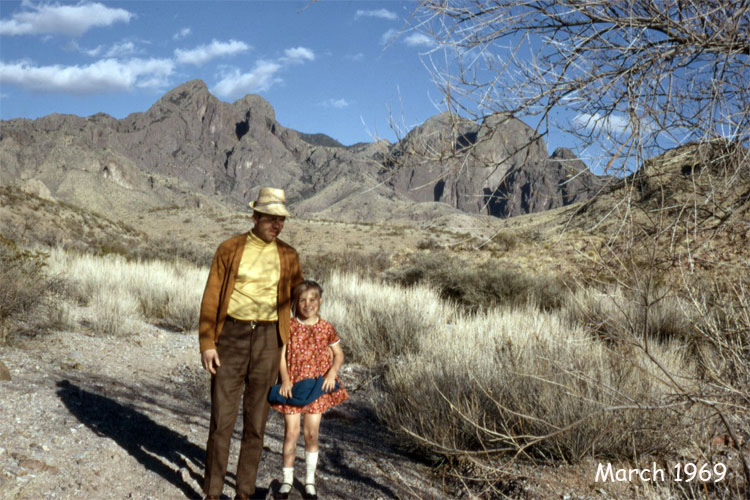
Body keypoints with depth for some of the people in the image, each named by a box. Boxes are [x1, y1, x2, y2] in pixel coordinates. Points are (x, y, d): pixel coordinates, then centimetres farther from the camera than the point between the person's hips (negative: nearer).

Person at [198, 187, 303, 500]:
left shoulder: (288, 256, 6)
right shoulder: (229, 250, -1)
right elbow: (211, 299, -2)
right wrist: (206, 344, -9)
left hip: (268, 339, 2)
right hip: (231, 336, -2)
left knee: (256, 419, 7)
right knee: (222, 417, 0)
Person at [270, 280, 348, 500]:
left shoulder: (326, 328, 1)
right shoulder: (289, 327, -3)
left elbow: (338, 354, 10)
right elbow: (281, 355, -4)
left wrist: (332, 372, -7)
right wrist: (285, 381, -15)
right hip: (292, 386, -1)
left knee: (312, 434, 5)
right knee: (291, 433, 0)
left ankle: (310, 481, 19)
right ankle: (287, 479, 16)